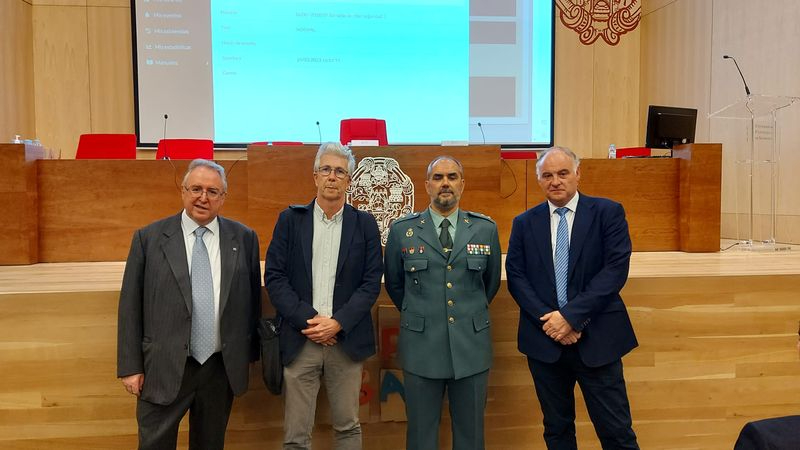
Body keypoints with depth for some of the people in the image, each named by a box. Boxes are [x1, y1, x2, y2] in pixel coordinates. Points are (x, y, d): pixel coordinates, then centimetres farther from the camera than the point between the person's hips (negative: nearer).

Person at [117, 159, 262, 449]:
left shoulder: (244, 238, 1)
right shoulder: (148, 238, -2)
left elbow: (252, 299, 7)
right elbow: (130, 306, -1)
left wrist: (250, 353, 10)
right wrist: (130, 366, -3)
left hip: (222, 368, 2)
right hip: (164, 368, -1)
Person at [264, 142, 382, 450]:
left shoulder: (365, 224, 5)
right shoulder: (290, 220, 4)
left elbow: (372, 282, 0)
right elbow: (274, 277, -1)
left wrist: (338, 323, -11)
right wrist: (309, 319, -11)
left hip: (346, 340, 1)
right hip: (300, 340, 0)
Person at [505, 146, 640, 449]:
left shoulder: (608, 212, -1)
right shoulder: (524, 223, 7)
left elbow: (616, 269, -10)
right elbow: (515, 277, 1)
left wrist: (571, 315, -16)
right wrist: (548, 320, -12)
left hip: (596, 339, -2)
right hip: (544, 339, 3)